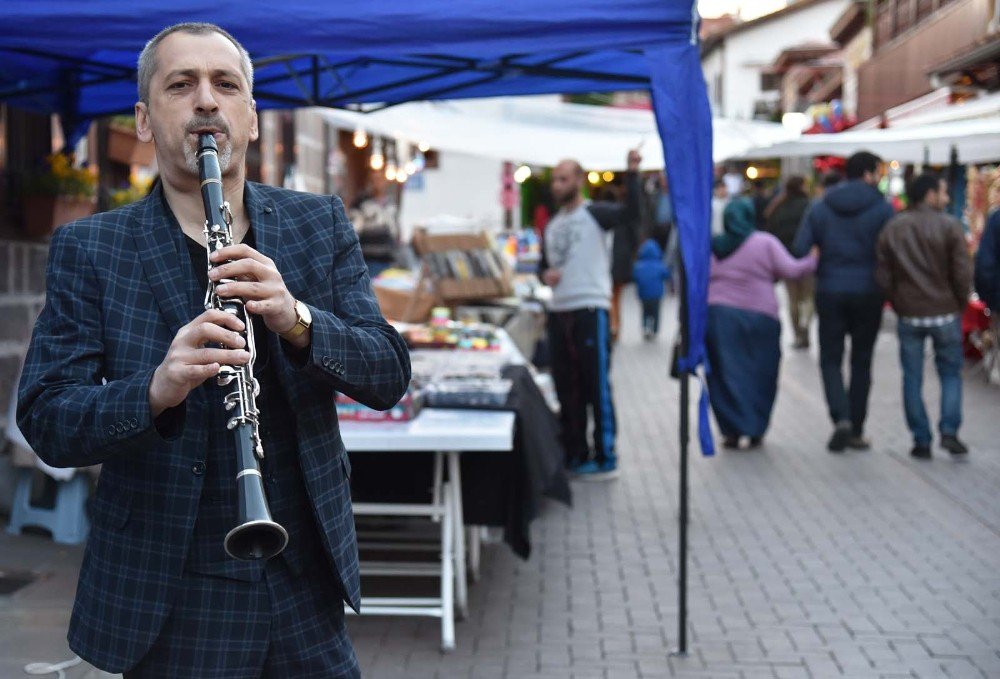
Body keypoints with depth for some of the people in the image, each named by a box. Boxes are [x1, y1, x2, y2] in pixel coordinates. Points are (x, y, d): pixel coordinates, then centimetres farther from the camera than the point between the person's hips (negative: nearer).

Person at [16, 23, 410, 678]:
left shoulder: (321, 225, 2)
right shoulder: (89, 250, -4)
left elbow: (389, 377, -4)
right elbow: (45, 421, -10)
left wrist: (297, 319, -23)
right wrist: (155, 390, -30)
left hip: (308, 588, 2)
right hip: (168, 607, -2)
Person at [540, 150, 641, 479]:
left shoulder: (595, 214, -4)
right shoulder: (552, 225, 19)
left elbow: (630, 214, -22)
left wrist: (632, 174, -33)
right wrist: (545, 275, 4)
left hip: (590, 310, -7)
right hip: (558, 312, 8)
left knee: (596, 387, -4)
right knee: (566, 389, 12)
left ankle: (605, 459, 2)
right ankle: (574, 454, 22)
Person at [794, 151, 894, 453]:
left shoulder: (820, 207, 3)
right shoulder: (882, 208, -5)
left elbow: (800, 249, -2)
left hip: (830, 292, 1)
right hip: (868, 292, -1)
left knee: (830, 359, 9)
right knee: (861, 361, 10)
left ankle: (841, 418, -12)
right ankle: (856, 431, 14)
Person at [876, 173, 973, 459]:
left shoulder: (892, 228, 3)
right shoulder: (949, 226, -8)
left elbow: (882, 274, 2)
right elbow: (963, 272, -11)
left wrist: (898, 304, 12)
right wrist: (961, 303, 4)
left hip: (909, 314, 3)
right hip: (945, 312, -2)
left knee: (912, 379, 8)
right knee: (951, 373, 11)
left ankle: (921, 440, 8)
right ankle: (949, 431, -1)